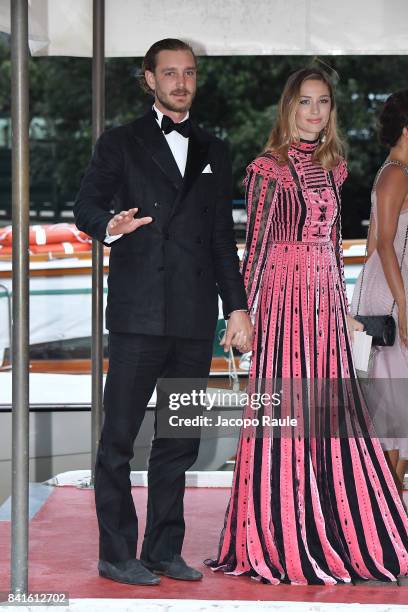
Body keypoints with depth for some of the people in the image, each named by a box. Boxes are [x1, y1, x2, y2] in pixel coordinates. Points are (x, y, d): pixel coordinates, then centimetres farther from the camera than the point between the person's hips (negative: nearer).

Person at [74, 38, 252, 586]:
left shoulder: (213, 152, 19)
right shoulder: (120, 144, 7)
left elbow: (223, 237, 18)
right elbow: (86, 206, -2)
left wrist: (237, 305, 11)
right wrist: (109, 226, -25)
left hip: (195, 317, 4)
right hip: (139, 314, -4)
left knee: (179, 440, 7)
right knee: (119, 437, -4)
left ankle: (164, 550, 15)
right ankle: (117, 555, 1)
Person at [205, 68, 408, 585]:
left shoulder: (332, 167, 13)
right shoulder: (269, 168, -5)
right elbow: (255, 245, -6)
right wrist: (245, 312, -9)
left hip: (326, 296, 6)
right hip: (284, 295, -6)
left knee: (331, 416, 7)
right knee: (285, 412, -4)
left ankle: (336, 538, 15)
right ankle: (281, 543, 4)